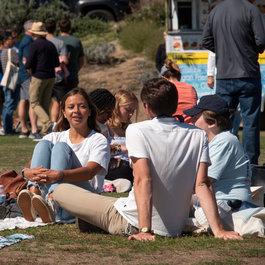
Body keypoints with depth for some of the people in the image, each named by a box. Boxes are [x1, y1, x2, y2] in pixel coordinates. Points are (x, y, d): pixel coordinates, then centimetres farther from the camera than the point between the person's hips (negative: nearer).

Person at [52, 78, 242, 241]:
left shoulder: (137, 131, -14)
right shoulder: (198, 136, -3)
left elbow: (143, 180, -24)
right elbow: (202, 184, -12)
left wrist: (144, 230, -30)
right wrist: (218, 230, -15)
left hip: (131, 224, -6)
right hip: (175, 228, 6)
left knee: (61, 191, 6)